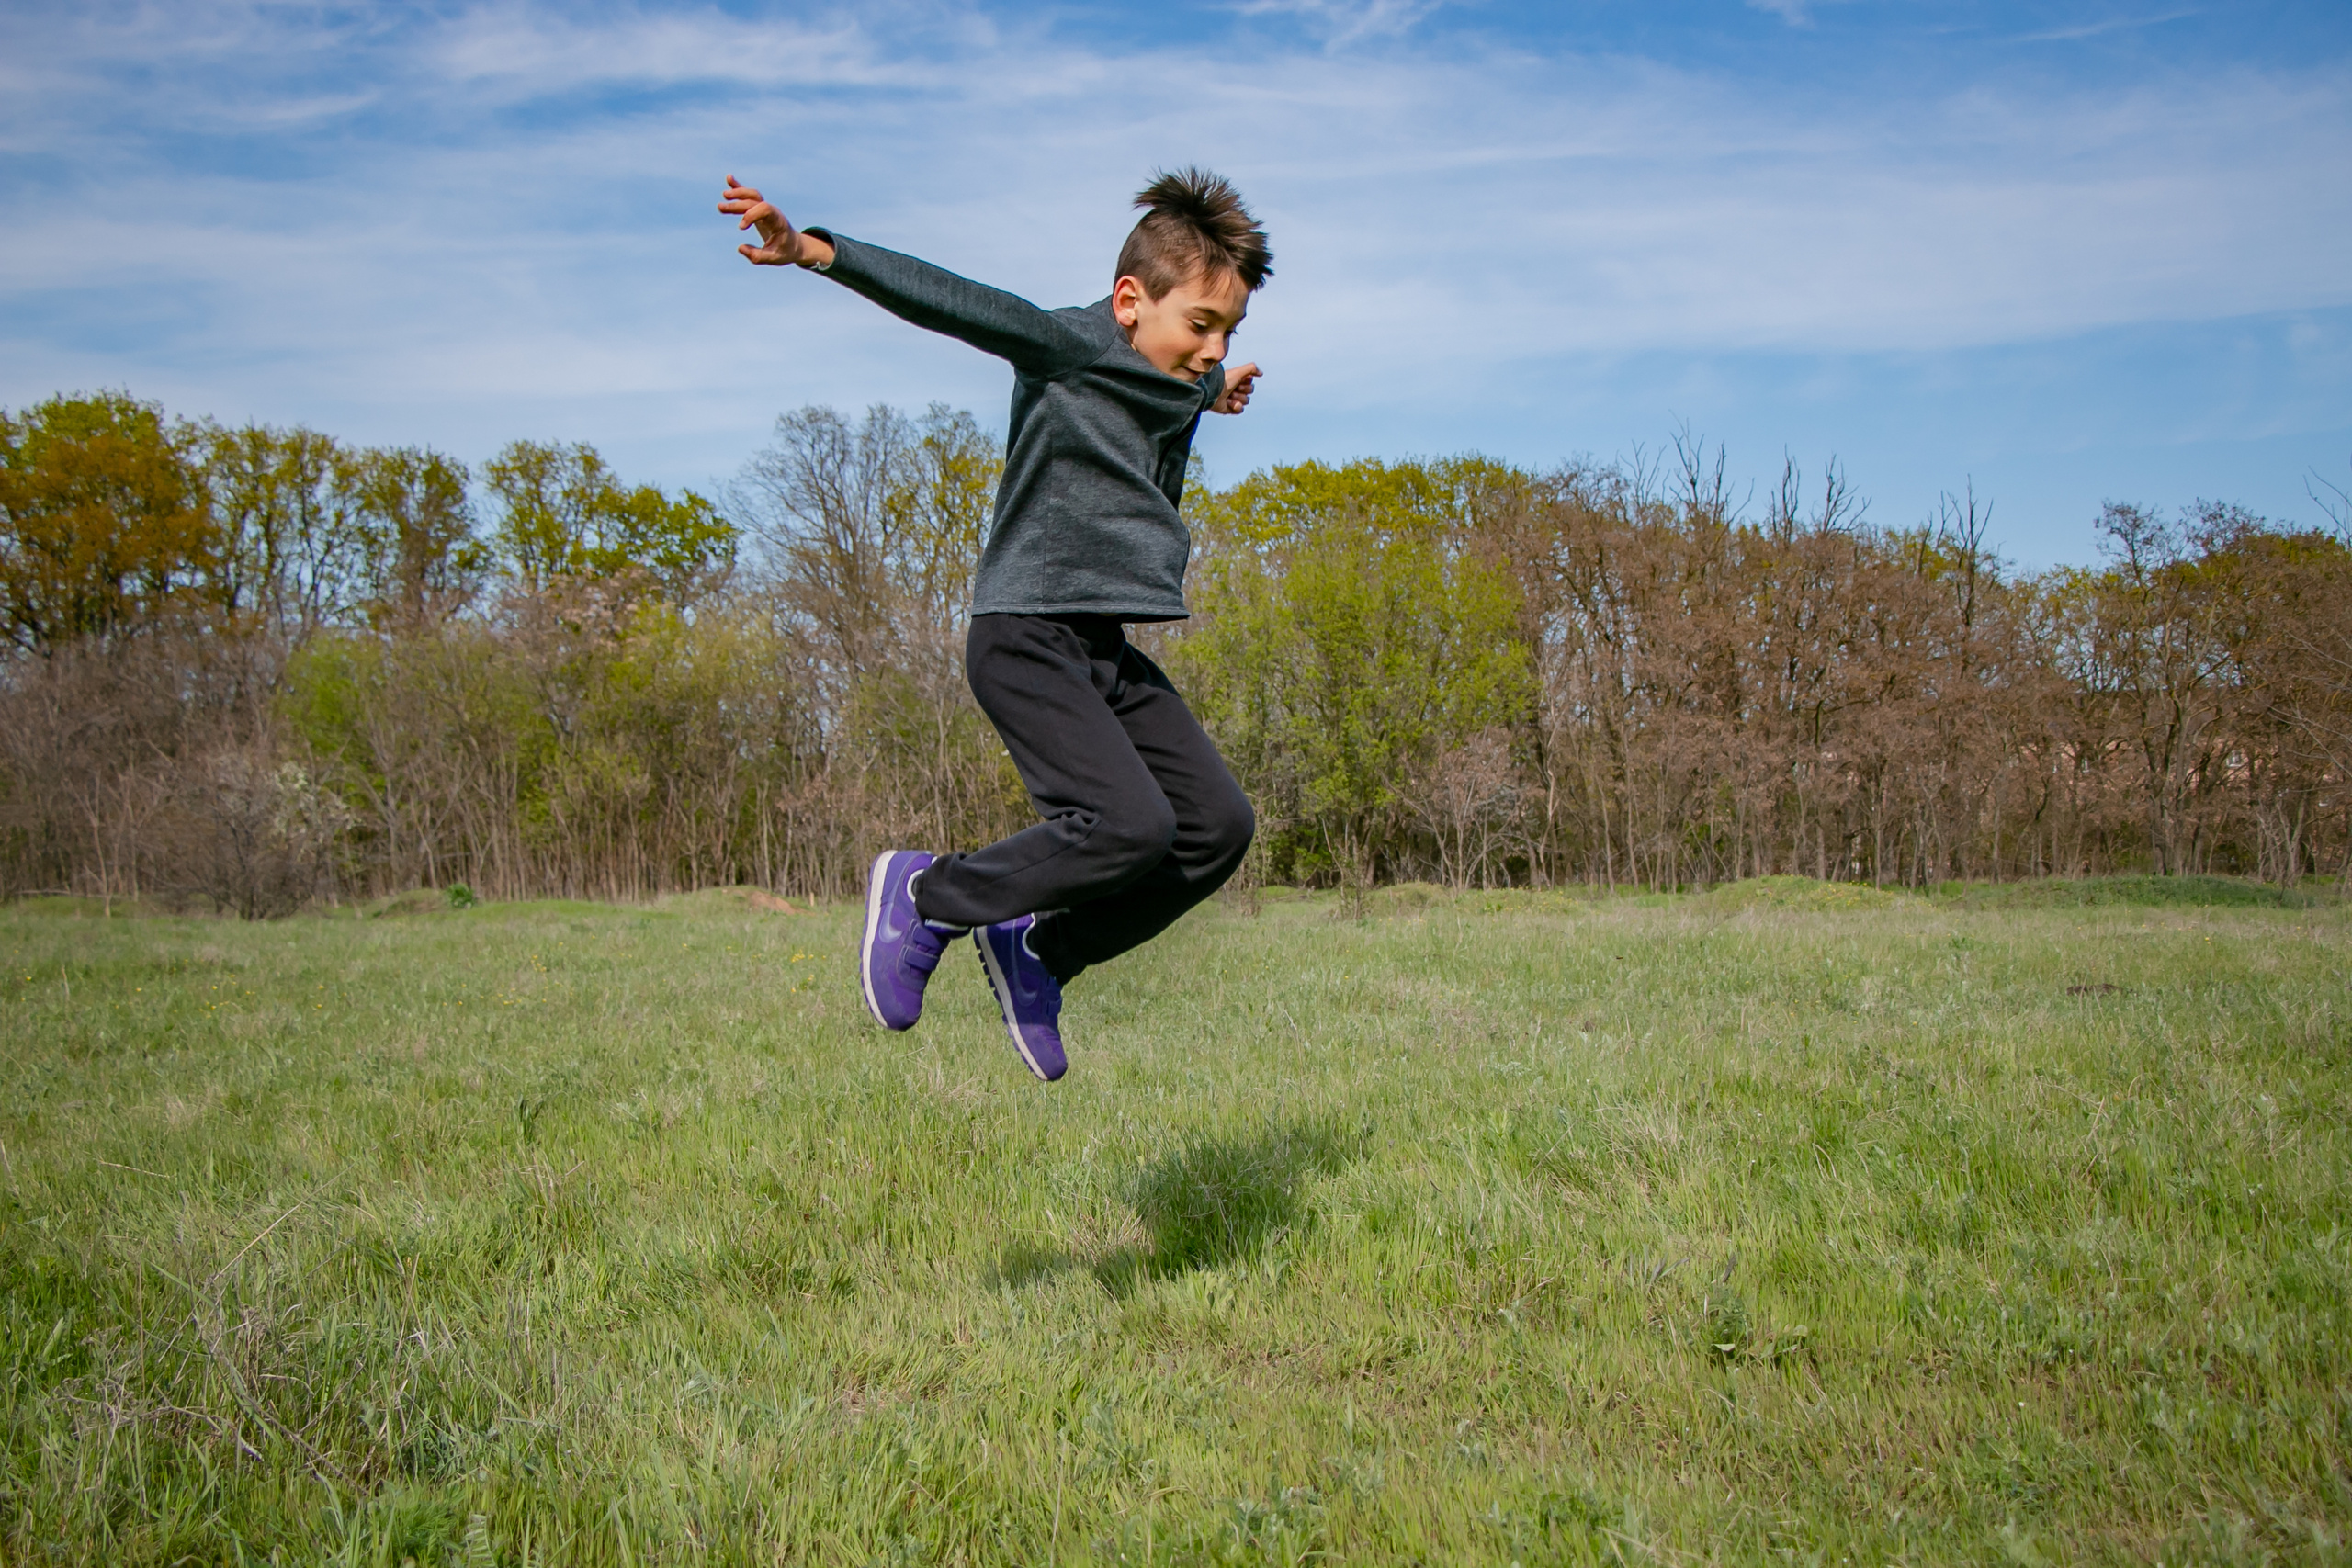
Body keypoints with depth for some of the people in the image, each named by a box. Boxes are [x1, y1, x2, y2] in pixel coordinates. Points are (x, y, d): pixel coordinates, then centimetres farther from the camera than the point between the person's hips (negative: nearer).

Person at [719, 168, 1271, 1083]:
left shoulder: (1177, 385, 16)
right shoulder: (1067, 346, -8)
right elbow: (948, 301, -22)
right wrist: (817, 252, -33)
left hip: (1106, 651, 9)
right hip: (1026, 639, -9)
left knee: (1218, 825, 1)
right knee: (1128, 826, -21)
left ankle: (1040, 949, 13)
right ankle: (926, 896, 1)